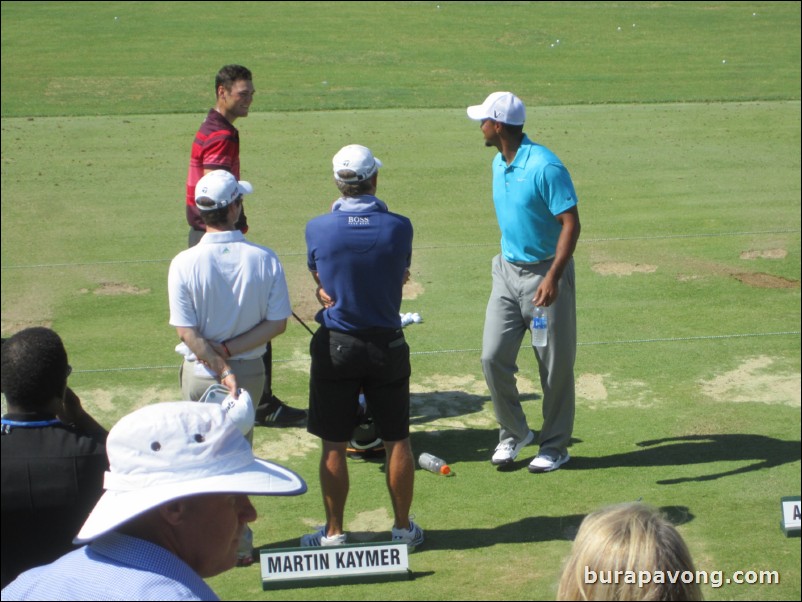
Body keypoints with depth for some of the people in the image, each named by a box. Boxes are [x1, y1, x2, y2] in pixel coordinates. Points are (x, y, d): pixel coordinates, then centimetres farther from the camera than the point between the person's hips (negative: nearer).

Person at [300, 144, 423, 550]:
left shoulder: (318, 229, -11)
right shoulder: (398, 227, -10)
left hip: (336, 347, -1)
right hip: (387, 345, 1)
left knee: (333, 445, 8)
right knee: (397, 441, 12)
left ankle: (333, 532, 15)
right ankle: (403, 528, 21)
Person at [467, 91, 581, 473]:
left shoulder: (545, 167, -19)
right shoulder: (498, 164, 8)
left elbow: (571, 223, -21)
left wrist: (553, 277, -28)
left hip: (545, 273, -7)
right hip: (507, 270, 7)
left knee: (555, 365, 4)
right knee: (493, 356, 0)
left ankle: (555, 445, 18)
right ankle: (514, 433, 19)